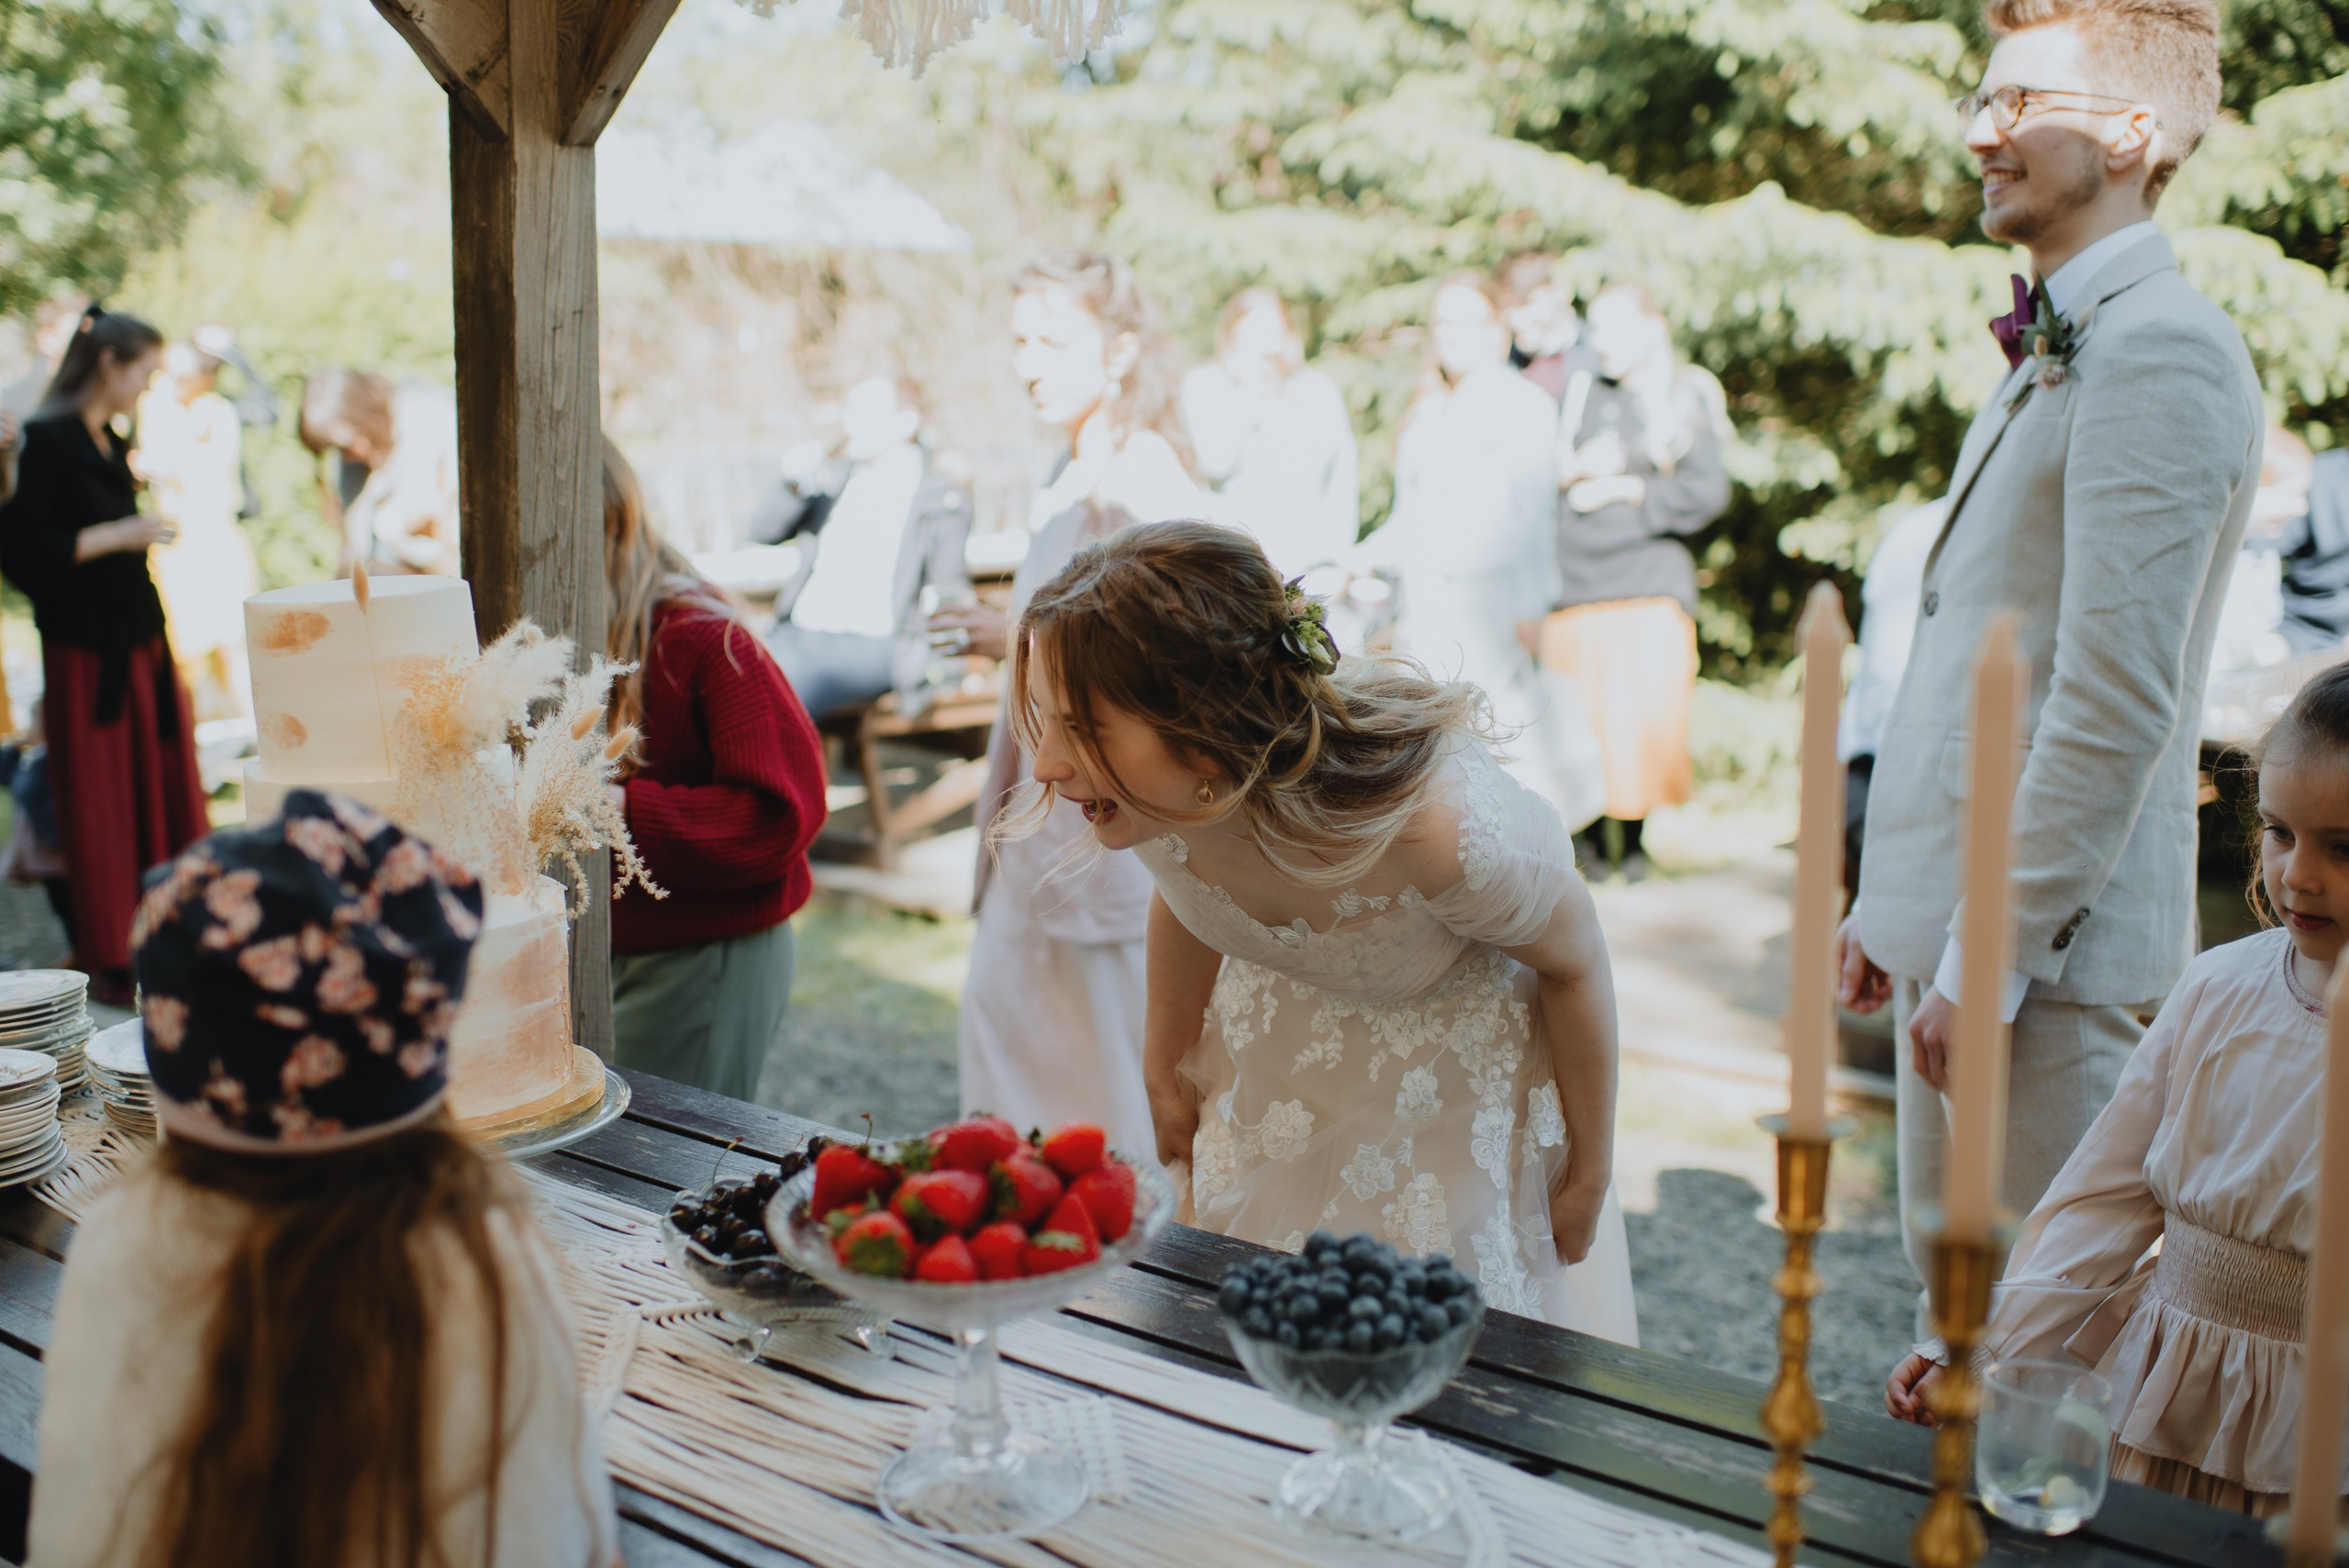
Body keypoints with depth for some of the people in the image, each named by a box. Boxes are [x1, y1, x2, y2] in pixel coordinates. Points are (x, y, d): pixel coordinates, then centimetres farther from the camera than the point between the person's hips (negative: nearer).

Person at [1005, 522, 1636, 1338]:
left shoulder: (1440, 826, -43)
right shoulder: (1149, 790, -29)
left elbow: (1575, 963, -20)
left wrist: (1590, 1171, -4)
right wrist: (1168, 1073, 13)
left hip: (1456, 1075, -3)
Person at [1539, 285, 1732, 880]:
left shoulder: (1685, 397, 6)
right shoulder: (1572, 391, 13)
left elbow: (1707, 491, -2)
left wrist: (1626, 491, -5)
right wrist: (1576, 468, -8)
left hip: (1650, 581, -2)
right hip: (1575, 579, 2)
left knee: (1645, 710, -8)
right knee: (1582, 716, 0)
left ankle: (1634, 837, 7)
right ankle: (1593, 838, 13)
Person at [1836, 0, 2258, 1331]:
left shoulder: (2159, 352, -15)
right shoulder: (2057, 346, 17)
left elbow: (2115, 703, -21)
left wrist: (1984, 959, -19)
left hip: (2051, 940, -10)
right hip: (1964, 916, 10)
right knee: (1951, 1283, 19)